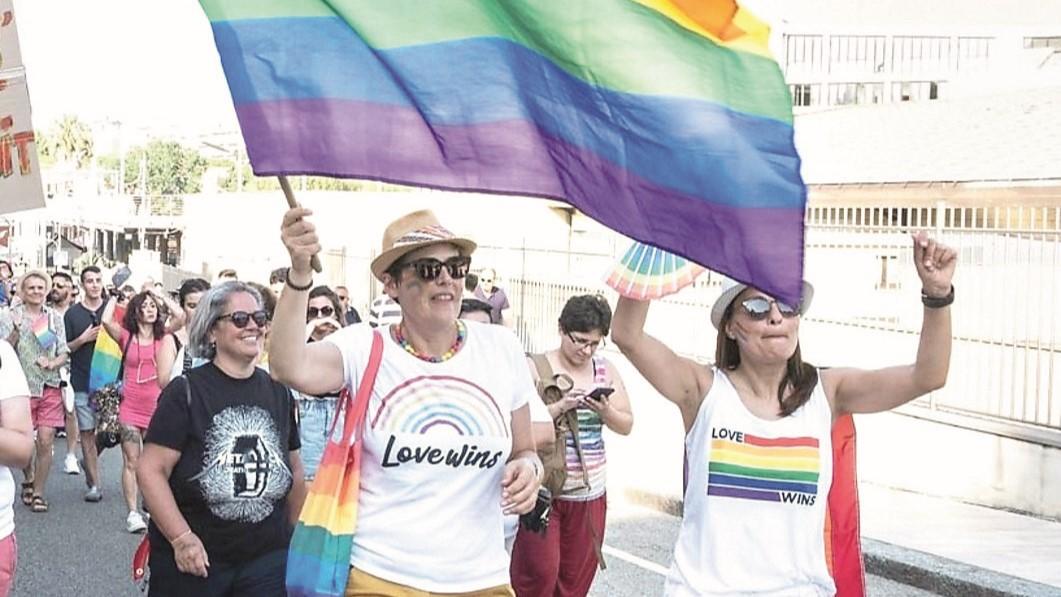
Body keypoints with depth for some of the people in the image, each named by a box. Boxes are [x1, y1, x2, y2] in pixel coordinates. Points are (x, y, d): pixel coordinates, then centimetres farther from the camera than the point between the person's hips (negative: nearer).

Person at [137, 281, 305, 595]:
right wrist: (181, 538, -17)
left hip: (266, 559, 3)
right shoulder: (186, 392, -7)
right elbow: (151, 470, -11)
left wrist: (298, 536, 15)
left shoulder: (278, 393, 6)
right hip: (193, 560, -3)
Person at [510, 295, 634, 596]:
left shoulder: (605, 370, 8)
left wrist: (606, 411, -10)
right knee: (539, 572, -7)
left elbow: (626, 425, 10)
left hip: (589, 493, 5)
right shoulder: (535, 367, -6)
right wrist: (560, 407, -24)